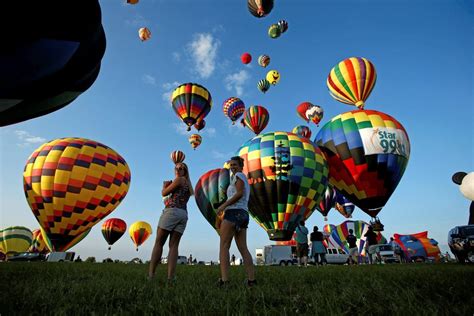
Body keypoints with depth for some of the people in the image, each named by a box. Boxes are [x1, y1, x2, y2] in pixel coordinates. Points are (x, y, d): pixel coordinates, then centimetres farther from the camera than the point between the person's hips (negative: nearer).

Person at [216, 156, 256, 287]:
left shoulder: (239, 175, 2)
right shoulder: (246, 182, 27)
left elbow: (239, 193, -13)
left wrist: (223, 205, -13)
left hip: (234, 213, -9)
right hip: (243, 214, 9)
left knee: (223, 246, -9)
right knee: (243, 249, 6)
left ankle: (224, 280, -15)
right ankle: (252, 280, 3)